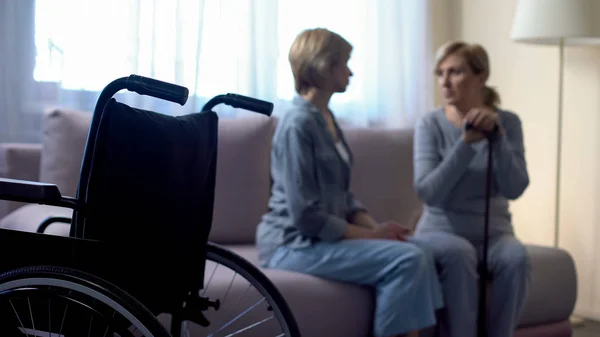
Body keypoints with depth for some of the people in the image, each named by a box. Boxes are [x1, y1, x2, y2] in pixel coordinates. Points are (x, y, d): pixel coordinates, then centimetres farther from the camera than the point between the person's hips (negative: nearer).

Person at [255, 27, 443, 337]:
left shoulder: (326, 118, 14)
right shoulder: (298, 124, -15)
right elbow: (305, 214, -20)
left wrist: (375, 226, -2)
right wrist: (370, 234, -14)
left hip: (323, 238, 9)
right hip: (293, 245, -9)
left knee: (420, 257, -8)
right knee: (406, 259, -22)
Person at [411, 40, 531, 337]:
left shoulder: (508, 122, 1)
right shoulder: (430, 125, -5)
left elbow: (514, 188, -10)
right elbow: (428, 192, -17)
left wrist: (497, 136, -21)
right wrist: (466, 143, -24)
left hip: (493, 232, 2)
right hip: (440, 231, -2)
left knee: (515, 256, -31)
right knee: (459, 253, -35)